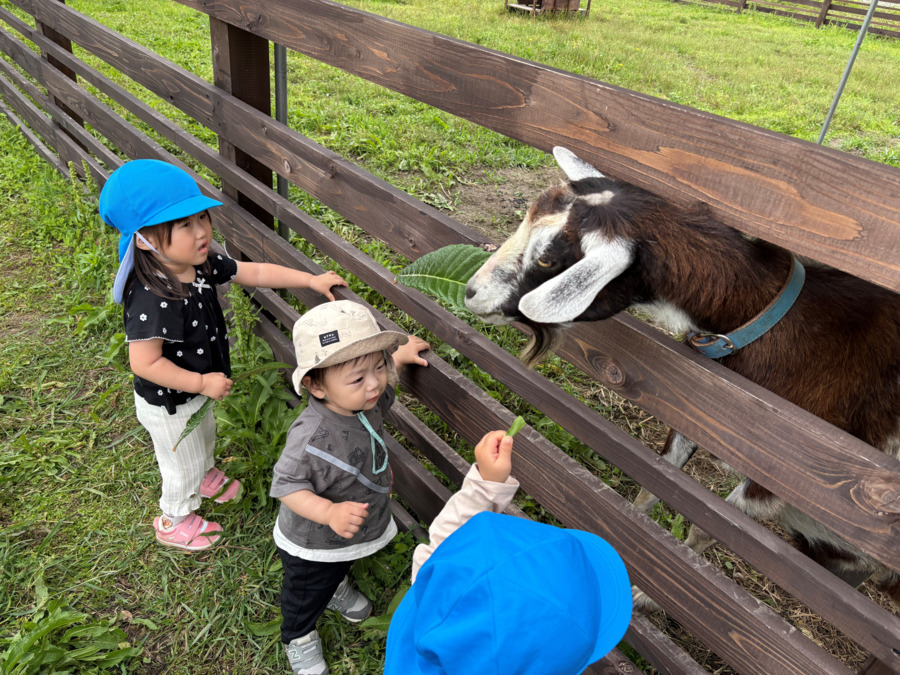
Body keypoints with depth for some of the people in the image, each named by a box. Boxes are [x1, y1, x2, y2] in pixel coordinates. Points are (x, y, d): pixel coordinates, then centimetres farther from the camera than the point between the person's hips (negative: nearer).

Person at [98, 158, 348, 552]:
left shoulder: (202, 267, -14)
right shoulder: (152, 300, -39)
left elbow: (256, 273, -7)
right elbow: (145, 363, -35)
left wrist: (311, 280, -11)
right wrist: (202, 383, -30)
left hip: (197, 389, 8)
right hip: (168, 404, -8)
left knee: (204, 438, 35)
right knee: (184, 462, 18)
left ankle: (206, 476, 67)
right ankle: (174, 520, 47)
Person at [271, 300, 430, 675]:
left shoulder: (363, 400, -21)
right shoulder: (310, 438, -44)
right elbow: (286, 486, -33)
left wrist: (400, 356, 2)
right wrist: (329, 512, -44)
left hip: (355, 529, 6)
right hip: (312, 547, -6)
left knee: (339, 568, 39)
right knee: (306, 595, 26)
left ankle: (336, 589, 72)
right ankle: (299, 639, 57)